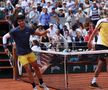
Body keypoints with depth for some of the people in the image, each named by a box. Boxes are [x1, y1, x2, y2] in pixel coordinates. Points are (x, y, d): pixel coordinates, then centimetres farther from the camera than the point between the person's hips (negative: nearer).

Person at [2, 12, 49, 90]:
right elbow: (5, 37, -5)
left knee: (36, 67, 12)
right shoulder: (14, 31, -16)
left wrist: (45, 32, -15)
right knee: (28, 70, -6)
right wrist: (5, 47, -15)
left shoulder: (28, 29, -6)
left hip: (29, 52, 4)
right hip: (21, 54, -4)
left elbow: (39, 33, 5)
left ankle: (42, 84, 29)